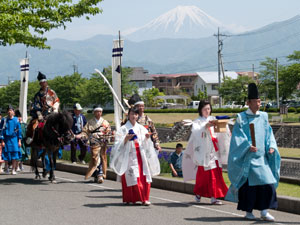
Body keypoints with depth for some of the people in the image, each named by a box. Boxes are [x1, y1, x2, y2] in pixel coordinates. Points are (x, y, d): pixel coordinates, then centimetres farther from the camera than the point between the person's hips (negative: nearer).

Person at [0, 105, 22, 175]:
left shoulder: (16, 120, 3)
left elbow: (19, 130, 8)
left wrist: (19, 140, 3)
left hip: (14, 139, 0)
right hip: (6, 139, 0)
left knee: (14, 153, -6)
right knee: (6, 154, 4)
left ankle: (13, 169, -2)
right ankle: (6, 167, 22)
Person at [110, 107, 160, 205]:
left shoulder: (141, 128, 13)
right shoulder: (123, 129, 2)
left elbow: (146, 145, 15)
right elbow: (118, 144, -3)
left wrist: (147, 138, -6)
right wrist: (126, 139, -19)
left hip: (141, 155, 4)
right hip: (129, 155, -4)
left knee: (144, 177, -5)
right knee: (131, 178, -8)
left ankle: (144, 198, 1)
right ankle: (130, 199, 1)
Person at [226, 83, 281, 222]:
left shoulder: (263, 117, 11)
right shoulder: (241, 118, -2)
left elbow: (269, 134, 11)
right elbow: (238, 137, -7)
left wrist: (271, 146, -6)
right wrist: (248, 146, -22)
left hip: (262, 157, 4)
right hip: (247, 157, -4)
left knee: (267, 182, -5)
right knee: (248, 184, -2)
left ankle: (264, 211, 3)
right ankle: (248, 211, 11)